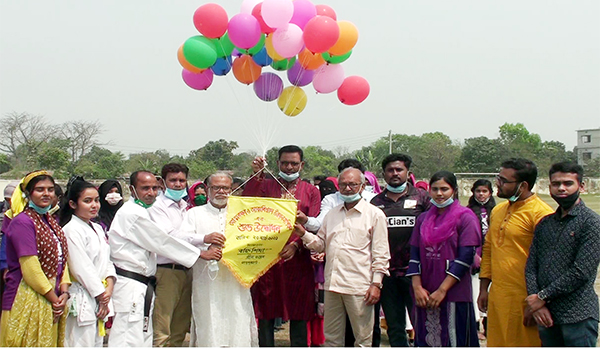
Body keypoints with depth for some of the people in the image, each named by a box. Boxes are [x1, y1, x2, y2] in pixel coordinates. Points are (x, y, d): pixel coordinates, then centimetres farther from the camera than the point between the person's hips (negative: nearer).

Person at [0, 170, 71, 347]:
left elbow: (62, 259, 10)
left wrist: (64, 292, -5)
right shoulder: (22, 221, -11)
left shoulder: (51, 221, 15)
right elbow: (30, 267, -16)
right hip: (26, 301, -8)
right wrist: (54, 299, -12)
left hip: (52, 301, 8)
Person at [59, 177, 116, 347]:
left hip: (101, 300, 9)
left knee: (98, 343, 12)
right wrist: (101, 296, -9)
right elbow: (81, 268, -16)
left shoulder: (98, 229, 15)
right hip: (82, 300, -9)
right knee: (83, 343, -9)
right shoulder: (71, 230, -13)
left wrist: (109, 286, -3)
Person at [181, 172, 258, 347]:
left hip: (235, 282, 2)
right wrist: (205, 238, -16)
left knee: (238, 328, -4)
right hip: (207, 283, -1)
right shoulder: (195, 213, 13)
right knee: (209, 330, -4)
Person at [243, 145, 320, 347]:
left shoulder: (311, 191, 10)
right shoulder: (266, 185, 10)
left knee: (299, 315, 5)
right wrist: (256, 175, -16)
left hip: (298, 260, 0)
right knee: (265, 315, 3)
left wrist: (296, 245, -17)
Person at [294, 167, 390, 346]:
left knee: (363, 339, 2)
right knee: (331, 338, 13)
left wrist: (376, 283, -8)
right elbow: (321, 244, 18)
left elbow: (381, 254, -2)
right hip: (332, 284, 5)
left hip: (359, 287, -5)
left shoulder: (374, 214, 0)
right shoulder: (332, 214, 16)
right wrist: (304, 234, 0)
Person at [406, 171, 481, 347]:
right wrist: (417, 287, -5)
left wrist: (442, 290, -14)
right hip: (424, 295, 4)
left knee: (453, 340, -1)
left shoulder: (465, 218, -2)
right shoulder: (423, 219, 12)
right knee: (426, 340, 7)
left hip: (454, 294, -4)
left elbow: (465, 258, -10)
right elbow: (415, 255, 8)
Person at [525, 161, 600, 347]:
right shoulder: (544, 224, 12)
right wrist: (536, 303, -7)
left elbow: (581, 272, -14)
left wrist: (543, 297, -10)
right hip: (546, 316, 5)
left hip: (578, 317, -5)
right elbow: (531, 267, 8)